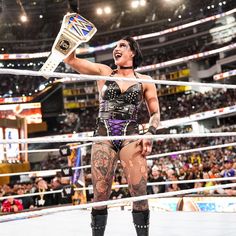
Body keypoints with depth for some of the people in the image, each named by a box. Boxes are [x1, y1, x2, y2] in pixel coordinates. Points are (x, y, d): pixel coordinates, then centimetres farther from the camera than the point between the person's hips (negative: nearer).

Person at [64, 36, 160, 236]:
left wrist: (150, 134, -5)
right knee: (100, 195, -3)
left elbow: (155, 113, 13)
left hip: (130, 136, 0)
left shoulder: (144, 81, 11)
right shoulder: (103, 72, 12)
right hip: (103, 136, 1)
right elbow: (70, 59, 5)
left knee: (139, 193, -11)